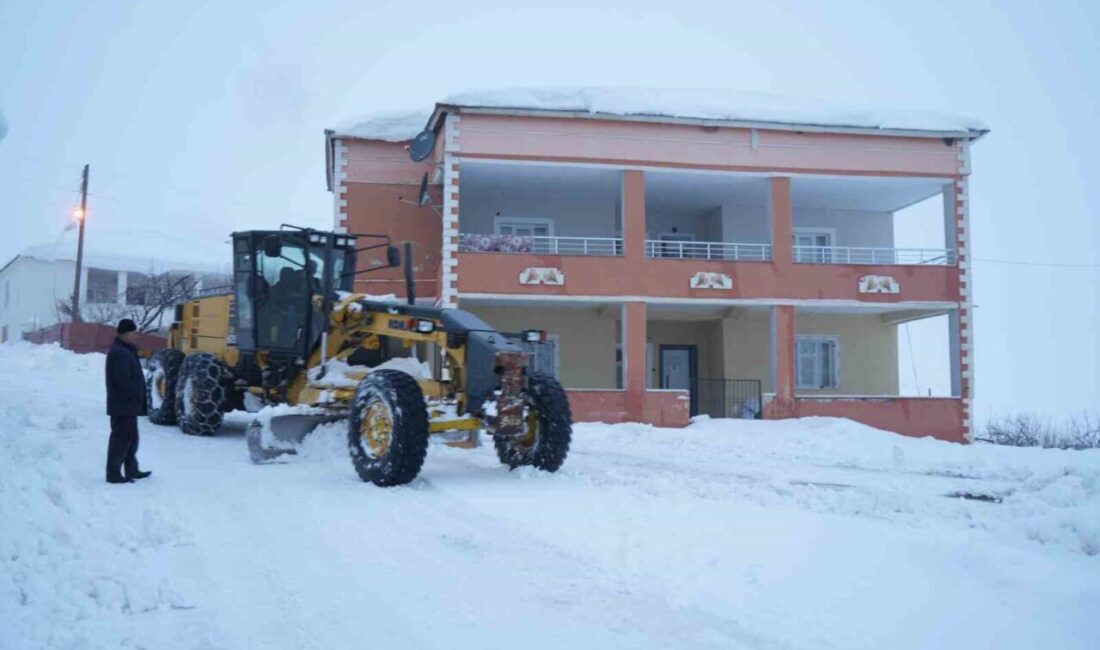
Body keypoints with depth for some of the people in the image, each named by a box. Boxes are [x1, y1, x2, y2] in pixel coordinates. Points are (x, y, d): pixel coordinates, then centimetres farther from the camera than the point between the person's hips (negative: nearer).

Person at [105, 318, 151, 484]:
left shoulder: (125, 351, 16)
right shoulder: (119, 353, -19)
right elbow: (124, 381, -25)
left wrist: (137, 399, 15)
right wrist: (137, 396, -14)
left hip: (128, 405, 11)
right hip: (123, 406, -11)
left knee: (131, 438, 17)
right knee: (121, 439, -6)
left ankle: (131, 470, 26)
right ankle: (113, 473, -1)